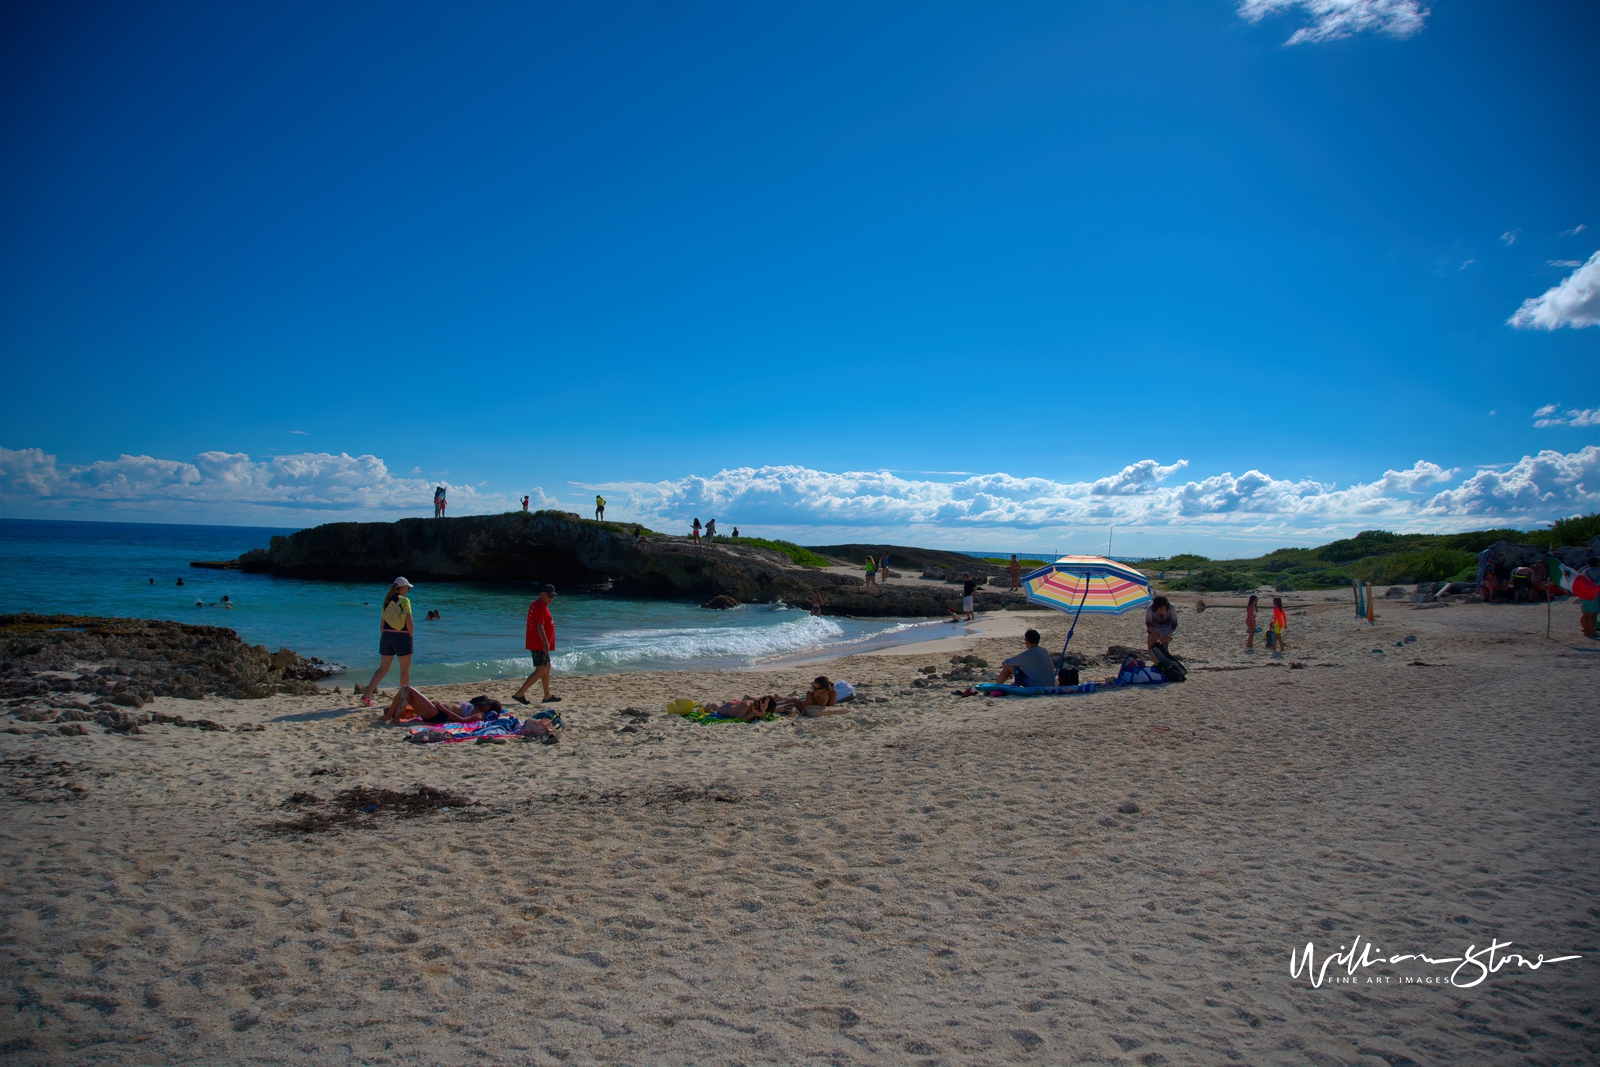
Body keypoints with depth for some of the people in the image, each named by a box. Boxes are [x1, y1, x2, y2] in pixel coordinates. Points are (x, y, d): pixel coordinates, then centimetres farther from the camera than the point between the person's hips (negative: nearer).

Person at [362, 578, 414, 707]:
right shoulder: (404, 600, -9)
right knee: (405, 670, 7)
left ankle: (367, 695, 2)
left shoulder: (387, 600, 9)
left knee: (383, 668, 12)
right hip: (401, 636, -6)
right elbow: (409, 622, -14)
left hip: (386, 635, 6)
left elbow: (382, 622, 11)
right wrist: (411, 636, -2)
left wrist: (383, 637, 18)